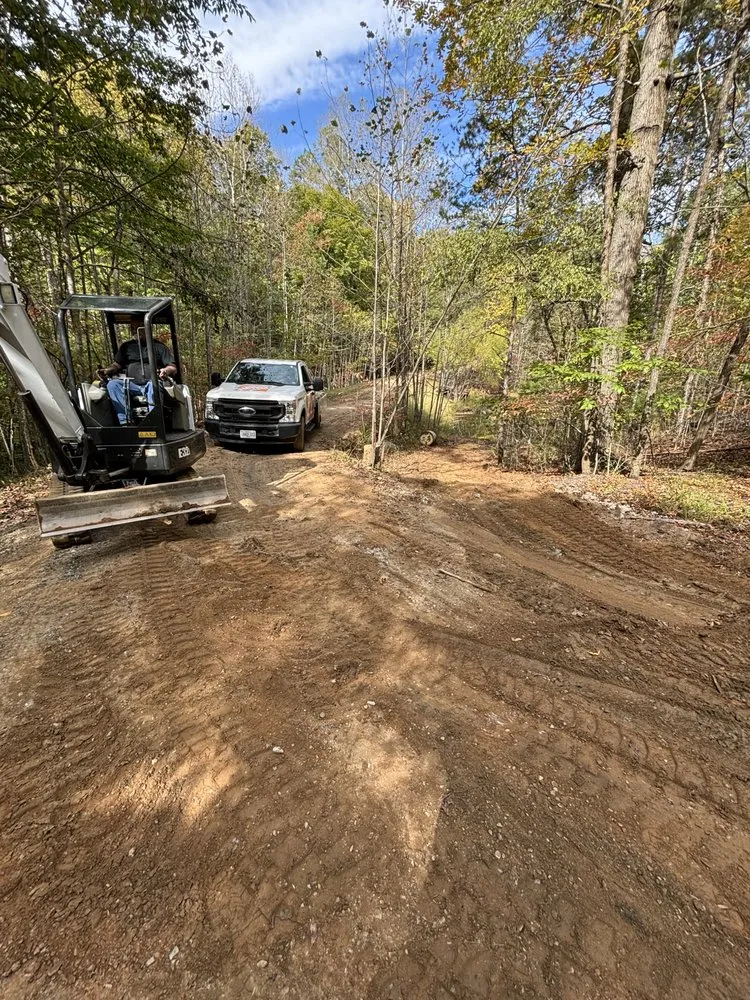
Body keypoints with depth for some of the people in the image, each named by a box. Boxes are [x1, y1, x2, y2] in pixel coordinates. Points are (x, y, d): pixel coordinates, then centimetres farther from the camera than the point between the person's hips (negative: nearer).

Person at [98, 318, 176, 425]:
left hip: (151, 384, -3)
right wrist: (108, 370, 0)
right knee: (112, 384, -25)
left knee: (154, 384, -38)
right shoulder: (126, 346, 25)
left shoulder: (159, 346, 15)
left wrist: (166, 370, -18)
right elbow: (118, 365, 24)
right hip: (131, 385, 4)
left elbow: (173, 368, 7)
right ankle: (124, 421, -35)